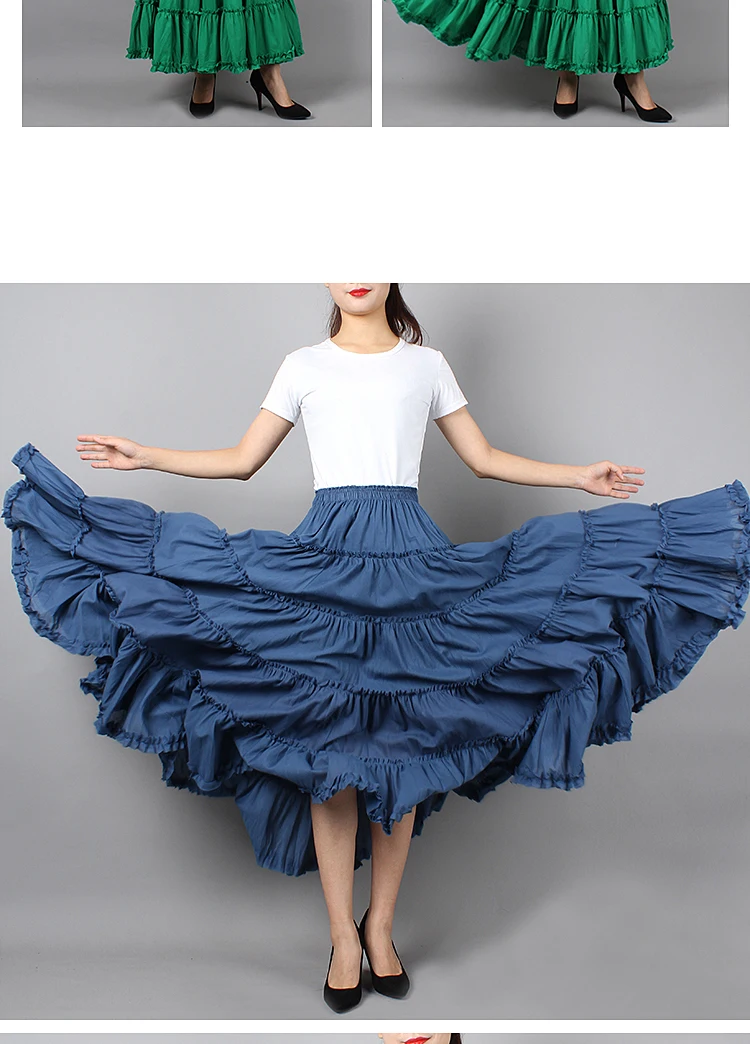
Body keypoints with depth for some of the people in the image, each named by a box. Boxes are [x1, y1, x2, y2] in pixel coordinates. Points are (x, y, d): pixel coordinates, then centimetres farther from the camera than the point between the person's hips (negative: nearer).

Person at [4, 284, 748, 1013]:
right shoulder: (304, 366, 11)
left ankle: (380, 926, 17)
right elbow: (242, 460, 13)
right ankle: (343, 937, 9)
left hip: (410, 563, 1)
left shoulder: (427, 364, 13)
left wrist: (580, 477, 11)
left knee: (405, 743, 1)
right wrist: (145, 457, 6)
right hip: (325, 558, -1)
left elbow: (485, 459, 17)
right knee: (328, 747, -2)